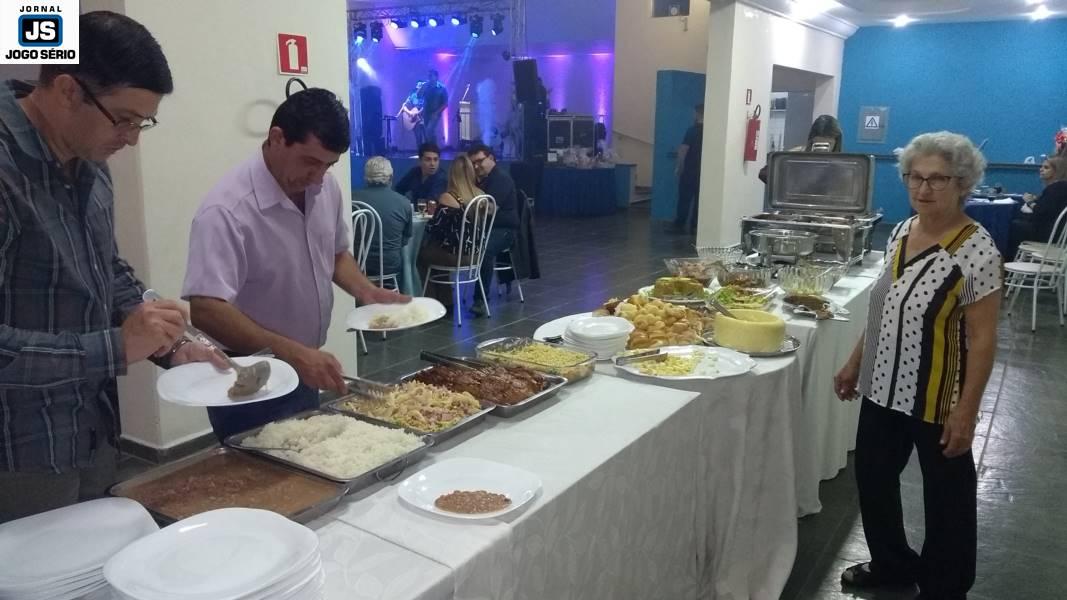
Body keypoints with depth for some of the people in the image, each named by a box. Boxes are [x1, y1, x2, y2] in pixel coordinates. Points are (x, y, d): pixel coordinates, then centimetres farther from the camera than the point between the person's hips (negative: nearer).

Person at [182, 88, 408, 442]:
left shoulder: (325, 188, -3)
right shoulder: (227, 210, -26)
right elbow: (205, 309, -31)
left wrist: (366, 292, -5)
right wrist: (292, 352, -38)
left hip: (304, 375, 7)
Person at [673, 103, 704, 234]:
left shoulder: (692, 130, -11)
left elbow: (683, 150, -12)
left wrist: (678, 167, -3)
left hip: (690, 170, -5)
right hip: (703, 171, 5)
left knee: (684, 198, 1)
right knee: (699, 200, 7)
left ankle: (680, 225, 2)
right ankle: (694, 226, 8)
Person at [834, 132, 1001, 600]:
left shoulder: (976, 249, -18)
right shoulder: (901, 232, 3)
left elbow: (982, 337, -17)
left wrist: (966, 411, -18)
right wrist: (855, 363, 14)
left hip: (938, 400, -7)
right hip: (884, 387, 7)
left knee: (946, 496, 12)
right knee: (872, 478, 18)